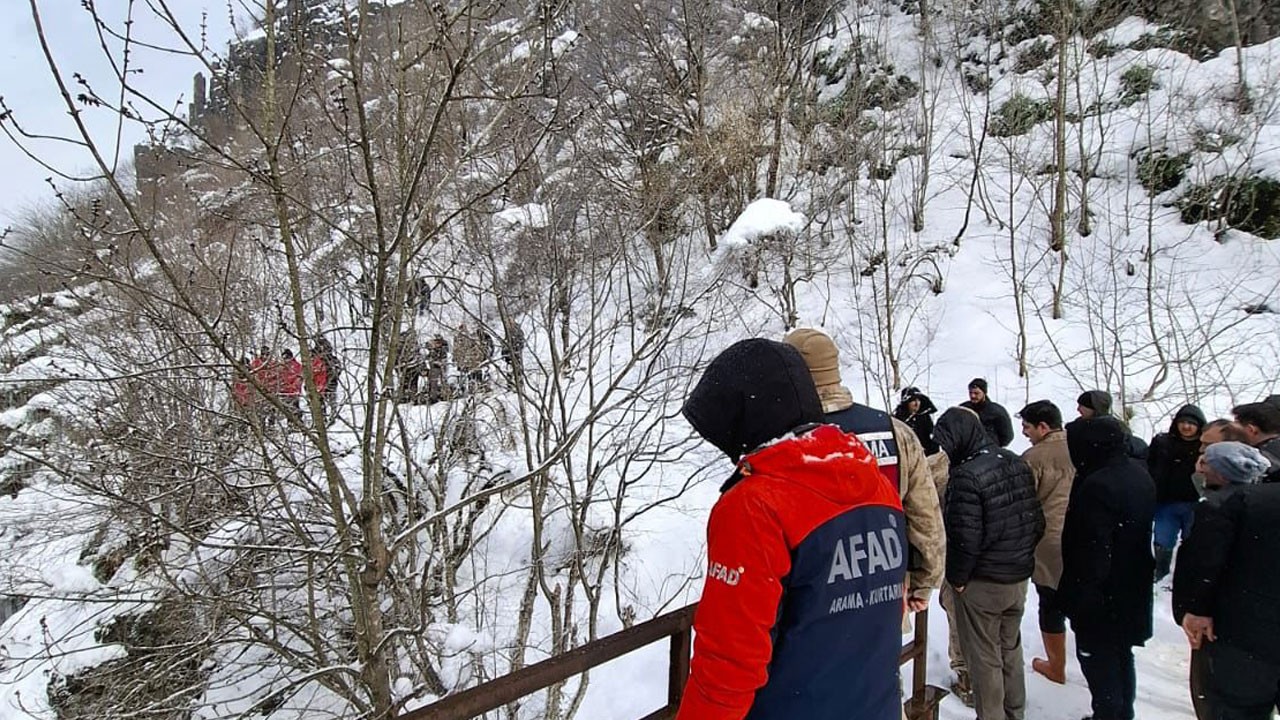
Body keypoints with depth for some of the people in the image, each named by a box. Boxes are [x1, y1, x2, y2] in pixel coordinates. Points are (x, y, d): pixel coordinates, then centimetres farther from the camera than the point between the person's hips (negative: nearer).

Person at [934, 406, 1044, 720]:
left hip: (981, 583, -8)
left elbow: (965, 537, -23)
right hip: (1019, 577, 8)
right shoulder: (1018, 464, 2)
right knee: (1011, 648, 23)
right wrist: (1022, 556, 17)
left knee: (984, 656, 8)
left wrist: (956, 578, -10)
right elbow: (1037, 522, 8)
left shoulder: (966, 474, -23)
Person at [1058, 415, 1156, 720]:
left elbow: (1091, 550, -27)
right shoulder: (1139, 474, 2)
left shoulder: (1097, 486, -29)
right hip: (1133, 590, 10)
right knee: (1121, 658, 23)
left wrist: (1076, 597, -19)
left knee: (1098, 660, 5)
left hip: (1101, 598, -10)